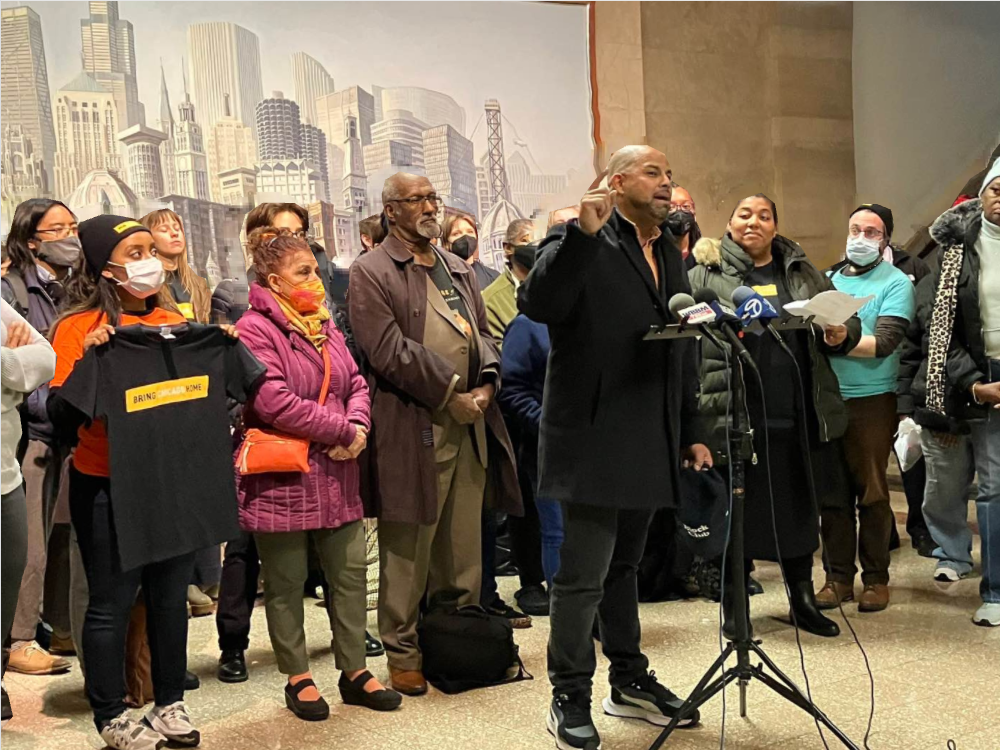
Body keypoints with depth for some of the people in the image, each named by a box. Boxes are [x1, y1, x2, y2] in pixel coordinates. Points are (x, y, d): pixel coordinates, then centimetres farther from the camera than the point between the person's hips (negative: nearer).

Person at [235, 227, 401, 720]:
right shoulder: (254, 331, -13)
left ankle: (354, 671, 24)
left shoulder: (324, 326, 13)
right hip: (282, 480, -7)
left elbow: (356, 384, 12)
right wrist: (343, 430, -17)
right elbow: (275, 403, -23)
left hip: (335, 476, 7)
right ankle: (297, 679, 20)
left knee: (350, 573, 11)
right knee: (286, 583, 6)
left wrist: (358, 427, -9)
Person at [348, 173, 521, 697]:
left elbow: (483, 333, 18)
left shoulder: (457, 269, 20)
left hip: (470, 425, 7)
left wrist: (486, 384, -2)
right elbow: (388, 350, -13)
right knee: (409, 547, 0)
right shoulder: (371, 272, -3)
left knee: (464, 546, 12)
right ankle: (402, 653, 13)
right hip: (412, 430, -6)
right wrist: (450, 393, -14)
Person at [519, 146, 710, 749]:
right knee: (585, 574, -2)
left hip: (649, 444, 7)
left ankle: (630, 680, 28)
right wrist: (583, 233, -30)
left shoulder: (670, 254, 17)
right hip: (593, 442, -7)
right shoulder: (582, 245, -6)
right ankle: (571, 698, 11)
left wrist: (691, 433, 17)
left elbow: (684, 354, 20)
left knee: (624, 565, 17)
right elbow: (537, 304, -25)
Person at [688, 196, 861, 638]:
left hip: (800, 415, 4)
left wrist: (840, 335, -2)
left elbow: (845, 319, 19)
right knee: (738, 510, 4)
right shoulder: (706, 273, 3)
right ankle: (734, 609, 19)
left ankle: (803, 602, 29)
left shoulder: (802, 271, 16)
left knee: (800, 507, 13)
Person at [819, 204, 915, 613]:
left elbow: (884, 343, -11)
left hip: (871, 399, -3)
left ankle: (876, 579, 13)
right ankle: (838, 576, 14)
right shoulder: (829, 280, 14)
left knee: (871, 492, 2)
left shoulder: (896, 283, 0)